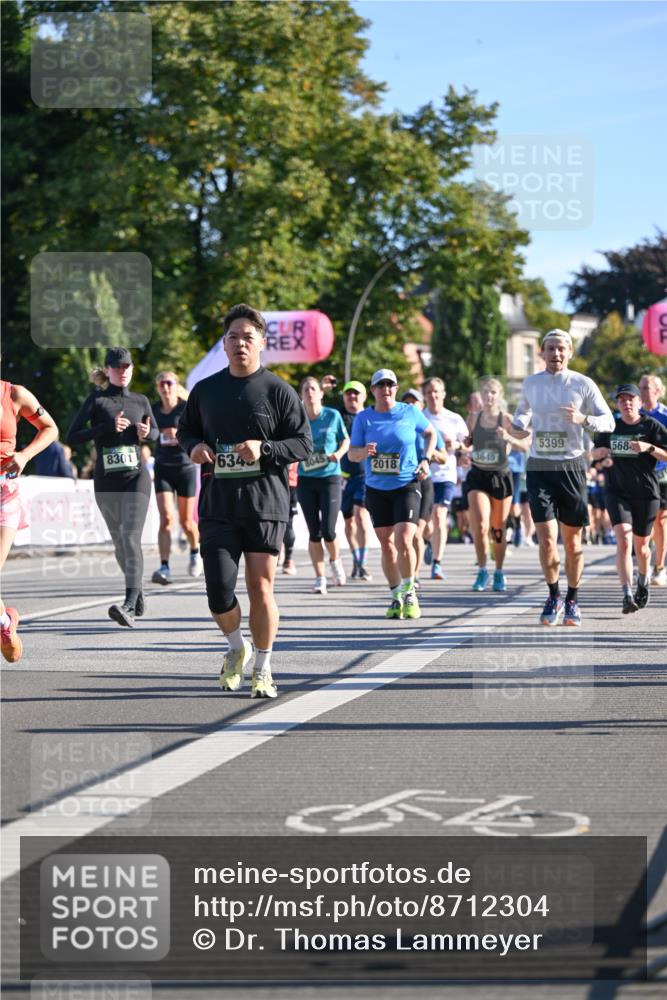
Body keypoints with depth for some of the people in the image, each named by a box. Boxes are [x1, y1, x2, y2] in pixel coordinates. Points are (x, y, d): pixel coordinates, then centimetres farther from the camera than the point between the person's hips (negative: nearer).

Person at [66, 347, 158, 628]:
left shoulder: (140, 401, 7)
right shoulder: (96, 400, 0)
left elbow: (154, 432, 22)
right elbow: (72, 437, -9)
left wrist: (147, 433, -2)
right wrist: (108, 427, -18)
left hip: (135, 478, -1)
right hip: (106, 482, 1)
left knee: (131, 539, -17)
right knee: (119, 543, 11)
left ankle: (130, 605, -29)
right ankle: (138, 592, 33)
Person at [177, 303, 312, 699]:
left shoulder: (279, 391, 0)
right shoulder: (206, 390, 10)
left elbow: (304, 443, 0)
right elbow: (186, 430, 23)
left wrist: (264, 449, -16)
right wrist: (194, 446, 0)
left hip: (265, 505, -2)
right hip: (217, 506, 2)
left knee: (261, 588, -1)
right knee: (219, 591, -7)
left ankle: (263, 669, 14)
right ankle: (237, 647, 23)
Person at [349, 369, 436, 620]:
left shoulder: (410, 412, 0)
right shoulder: (363, 418, 2)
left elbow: (430, 433, 16)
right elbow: (352, 453, 2)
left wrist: (426, 459, 1)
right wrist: (364, 451, -21)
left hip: (407, 485, -2)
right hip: (376, 488, 2)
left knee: (404, 540, -16)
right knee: (387, 545, 6)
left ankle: (409, 593, 1)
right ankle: (397, 596, 20)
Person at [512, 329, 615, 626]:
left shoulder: (583, 384, -1)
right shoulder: (531, 383, 7)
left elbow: (609, 422, 0)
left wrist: (583, 419, -19)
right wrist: (519, 426, 6)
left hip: (571, 466, -1)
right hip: (539, 467, 1)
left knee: (572, 538, 4)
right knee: (546, 537, -10)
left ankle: (572, 601, 20)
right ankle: (553, 596, 10)